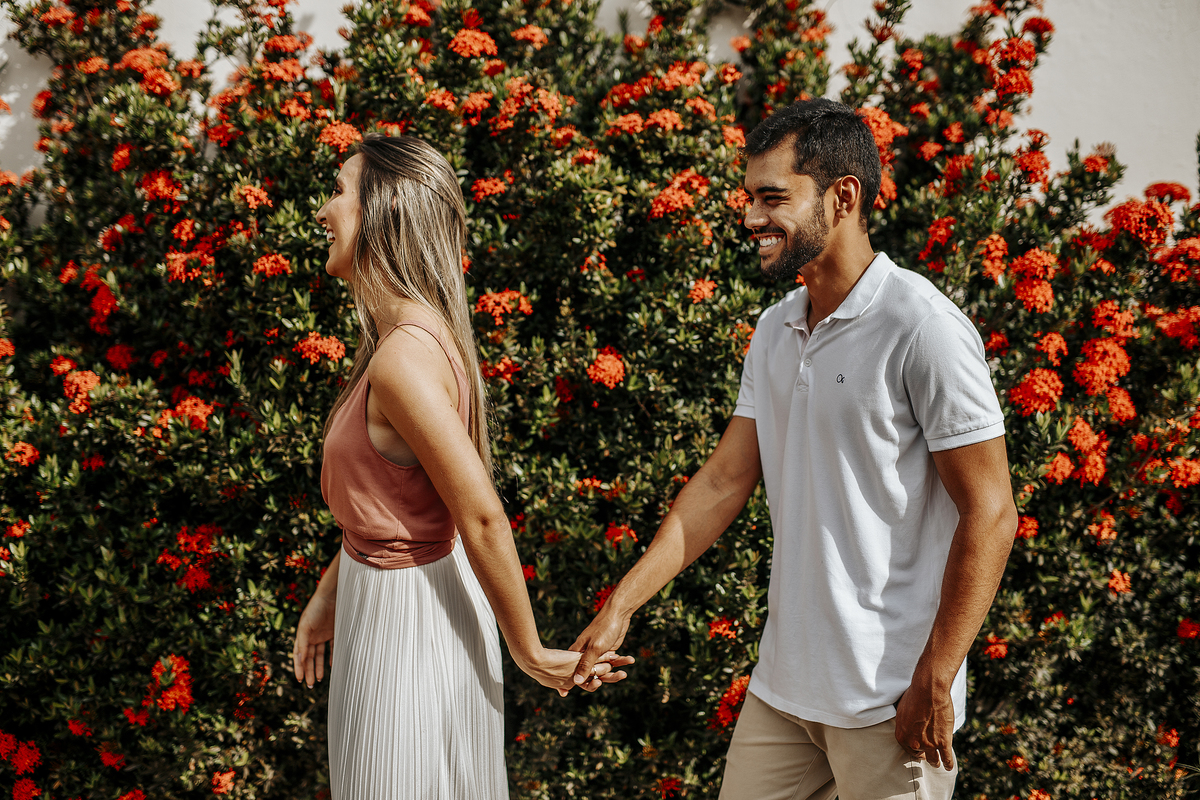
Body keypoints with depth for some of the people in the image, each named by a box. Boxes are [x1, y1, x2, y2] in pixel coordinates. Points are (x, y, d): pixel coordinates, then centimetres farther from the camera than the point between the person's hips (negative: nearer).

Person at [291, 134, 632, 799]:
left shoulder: (405, 358, -27)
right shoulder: (417, 333, 4)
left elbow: (483, 518, -25)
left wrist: (531, 653, -16)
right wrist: (327, 595, 19)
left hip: (407, 618, -9)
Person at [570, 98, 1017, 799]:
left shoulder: (923, 328, -14)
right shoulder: (776, 329, 10)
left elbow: (989, 515, -15)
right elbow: (725, 479, 11)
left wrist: (935, 683, -17)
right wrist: (623, 604, 5)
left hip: (889, 698, -7)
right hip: (782, 684, 7)